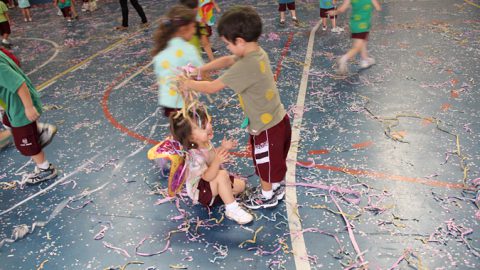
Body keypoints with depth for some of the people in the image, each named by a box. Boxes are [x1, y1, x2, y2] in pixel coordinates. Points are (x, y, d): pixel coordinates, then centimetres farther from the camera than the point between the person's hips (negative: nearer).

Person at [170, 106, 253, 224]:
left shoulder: (205, 142, -9)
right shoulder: (194, 156, -35)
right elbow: (207, 177, -38)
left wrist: (223, 148, -6)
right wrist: (217, 161, -52)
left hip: (213, 184, 9)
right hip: (200, 192, -9)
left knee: (241, 185, 6)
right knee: (222, 174, -34)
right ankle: (232, 210, -25)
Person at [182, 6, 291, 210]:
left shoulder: (246, 66, -30)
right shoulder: (258, 53, -3)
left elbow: (213, 87, -22)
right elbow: (226, 61, 11)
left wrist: (190, 84, -5)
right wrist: (199, 70, 6)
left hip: (267, 128, -8)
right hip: (278, 120, 8)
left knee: (265, 164, 17)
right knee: (274, 161, 29)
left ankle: (267, 197, 40)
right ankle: (276, 186, 51)